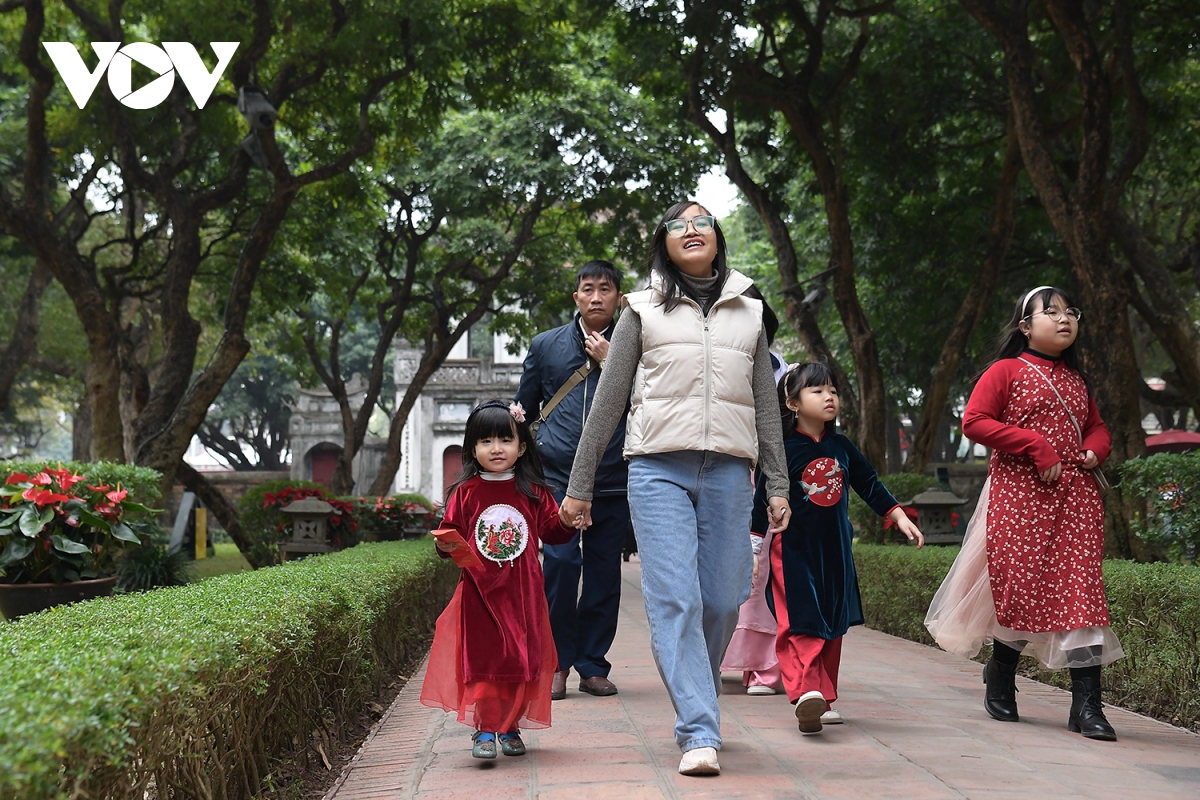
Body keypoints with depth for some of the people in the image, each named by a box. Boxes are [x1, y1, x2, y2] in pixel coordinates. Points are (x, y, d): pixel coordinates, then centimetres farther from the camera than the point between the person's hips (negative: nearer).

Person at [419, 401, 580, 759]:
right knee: (482, 659, -4)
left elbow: (551, 530, 8)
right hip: (479, 591, -1)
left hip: (522, 594, 1)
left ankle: (510, 728, 21)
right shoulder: (465, 493, 3)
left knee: (522, 661, 6)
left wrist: (567, 520, -11)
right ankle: (484, 730, 5)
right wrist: (446, 545, -15)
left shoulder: (533, 492, 6)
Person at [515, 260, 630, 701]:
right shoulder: (546, 345, 13)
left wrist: (612, 363, -6)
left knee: (604, 573, 3)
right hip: (558, 478, 0)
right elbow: (523, 409, 21)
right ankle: (557, 664, 2)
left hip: (613, 480, 1)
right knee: (560, 564, -11)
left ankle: (592, 665, 15)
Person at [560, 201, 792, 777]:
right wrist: (579, 486, 8)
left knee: (722, 603, 0)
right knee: (674, 600, -12)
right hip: (658, 469, -2)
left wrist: (779, 485, 12)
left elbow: (766, 406, 19)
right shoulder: (644, 311, 12)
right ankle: (699, 734, -13)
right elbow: (608, 403, 11)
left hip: (728, 472, 2)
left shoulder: (749, 314, 19)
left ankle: (694, 708, 22)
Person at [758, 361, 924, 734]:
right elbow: (763, 500, -7)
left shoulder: (841, 446, 5)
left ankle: (823, 699, 18)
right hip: (793, 550, -6)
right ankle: (805, 692, -23)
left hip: (835, 550, 6)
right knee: (800, 624, -14)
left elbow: (869, 484, 15)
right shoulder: (783, 449, -10)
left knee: (833, 626, 10)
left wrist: (899, 516, 10)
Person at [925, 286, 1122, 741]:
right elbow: (974, 421, -9)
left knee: (1082, 592, -5)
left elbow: (1098, 427, 28)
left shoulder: (1076, 380, 19)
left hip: (1076, 496, 5)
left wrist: (1094, 451, 3)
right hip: (1019, 494, -5)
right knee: (1021, 589, -2)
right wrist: (1036, 444, -15)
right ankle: (999, 675, 25)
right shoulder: (1007, 371, 2)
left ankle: (1086, 705, -5)